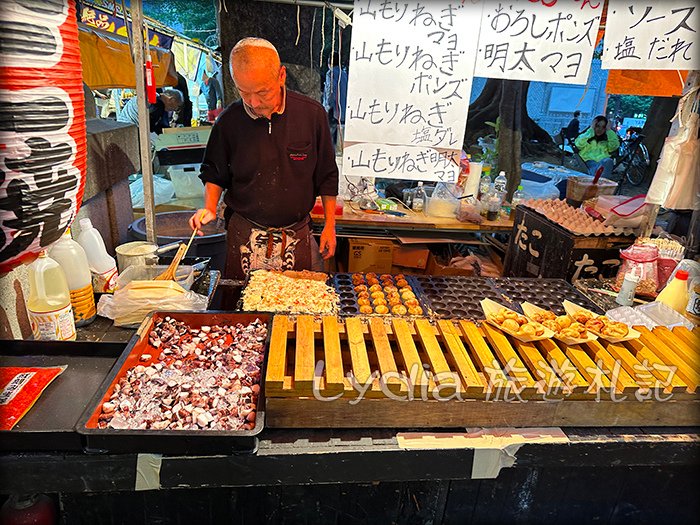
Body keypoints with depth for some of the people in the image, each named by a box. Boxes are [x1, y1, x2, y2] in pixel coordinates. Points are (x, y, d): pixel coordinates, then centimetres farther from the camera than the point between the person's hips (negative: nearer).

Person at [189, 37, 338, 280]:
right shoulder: (229, 121, -7)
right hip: (245, 237, 0)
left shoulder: (311, 113, -8)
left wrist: (329, 226, 4)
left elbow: (327, 176, 1)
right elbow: (215, 173, 9)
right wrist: (210, 208, -8)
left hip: (297, 236, 0)